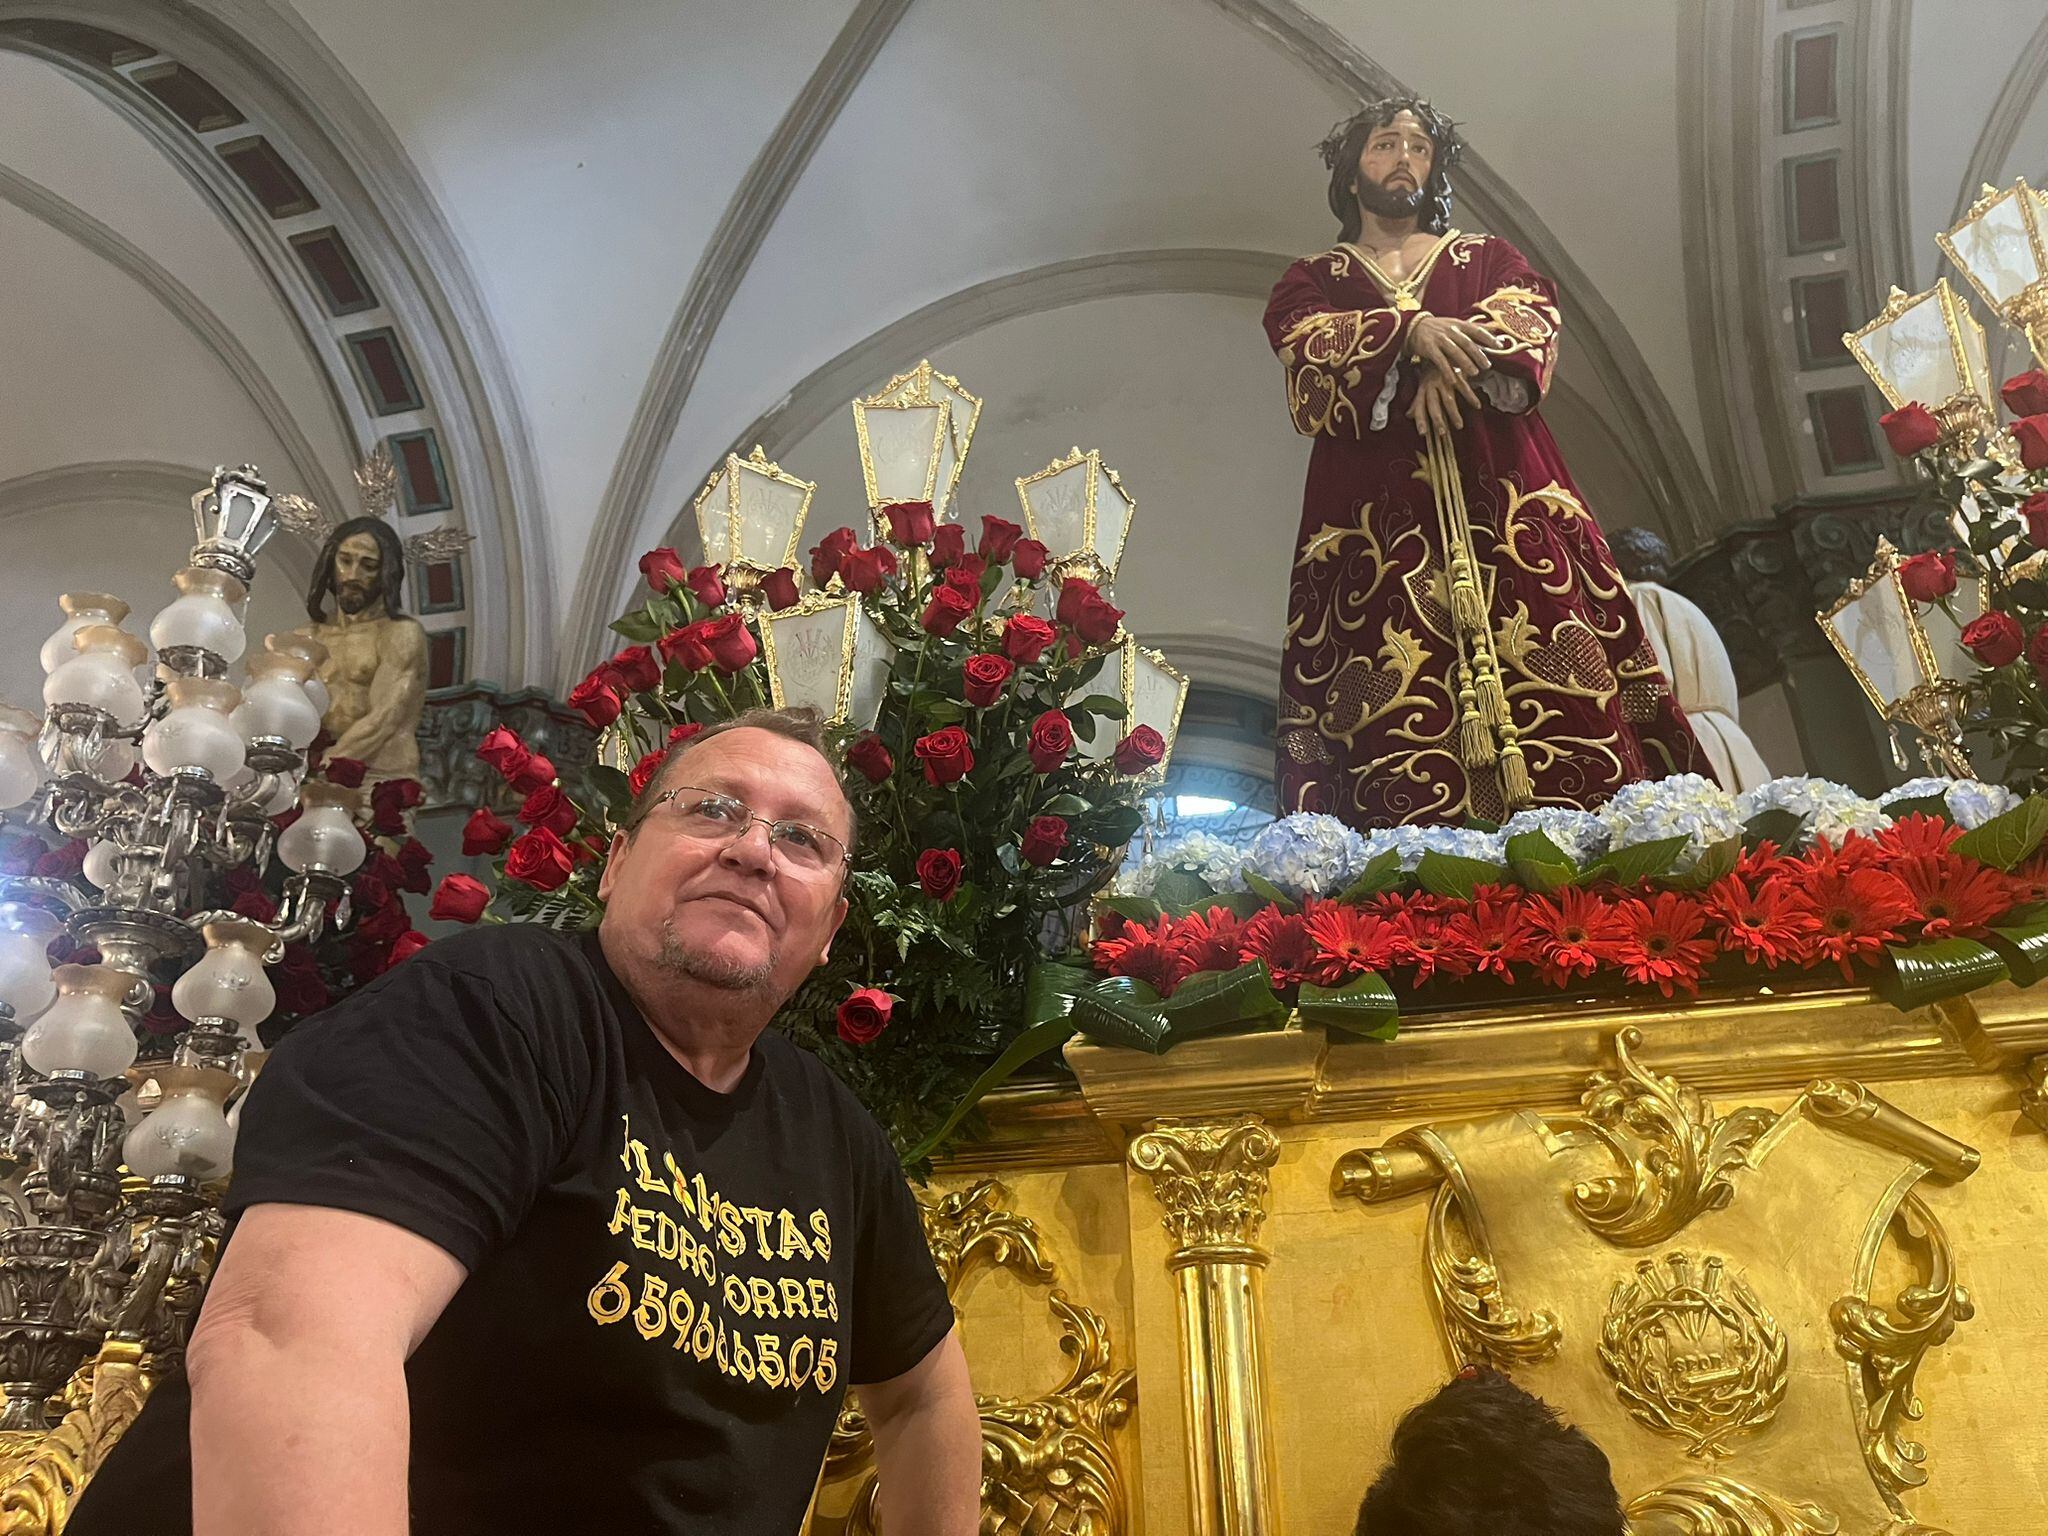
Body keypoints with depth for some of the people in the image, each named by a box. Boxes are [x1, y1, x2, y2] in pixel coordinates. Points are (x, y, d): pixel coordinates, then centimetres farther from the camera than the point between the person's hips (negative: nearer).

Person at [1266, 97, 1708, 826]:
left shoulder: (1489, 258, 27)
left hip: (1501, 494, 2)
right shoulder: (1312, 282, 23)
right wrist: (1412, 330, -17)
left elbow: (1531, 318, 5)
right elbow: (1310, 348, -1)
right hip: (1376, 514, -1)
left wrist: (1452, 364, -16)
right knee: (1402, 715, -16)